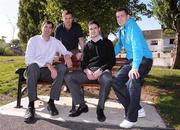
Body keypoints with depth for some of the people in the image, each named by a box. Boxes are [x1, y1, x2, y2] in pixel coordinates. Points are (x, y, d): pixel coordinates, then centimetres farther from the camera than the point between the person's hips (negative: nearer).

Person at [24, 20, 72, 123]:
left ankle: (51, 102, -25)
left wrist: (67, 55, -14)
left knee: (62, 67, -26)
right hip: (34, 70, -2)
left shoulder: (55, 42, 9)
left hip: (47, 71, 3)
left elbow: (66, 52, 14)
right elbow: (28, 59, -14)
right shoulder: (34, 40, -1)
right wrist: (47, 64, -27)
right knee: (33, 66, -37)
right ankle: (31, 106, -36)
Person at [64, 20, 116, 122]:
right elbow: (84, 61, 16)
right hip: (89, 71, 4)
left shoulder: (107, 43, 13)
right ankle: (82, 105, -11)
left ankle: (100, 108, -20)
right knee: (68, 77, -18)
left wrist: (100, 70, -14)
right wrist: (87, 70, -9)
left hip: (103, 70, -4)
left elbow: (112, 60, 3)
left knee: (107, 79, -40)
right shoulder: (87, 45, 24)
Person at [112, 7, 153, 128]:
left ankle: (131, 117, -17)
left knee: (133, 82, -31)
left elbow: (137, 46, -26)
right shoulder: (121, 30, 13)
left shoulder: (132, 26, -13)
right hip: (131, 60, 9)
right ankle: (137, 109, 3)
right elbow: (119, 45, 28)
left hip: (144, 59, -9)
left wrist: (135, 67, -36)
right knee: (116, 81, -3)